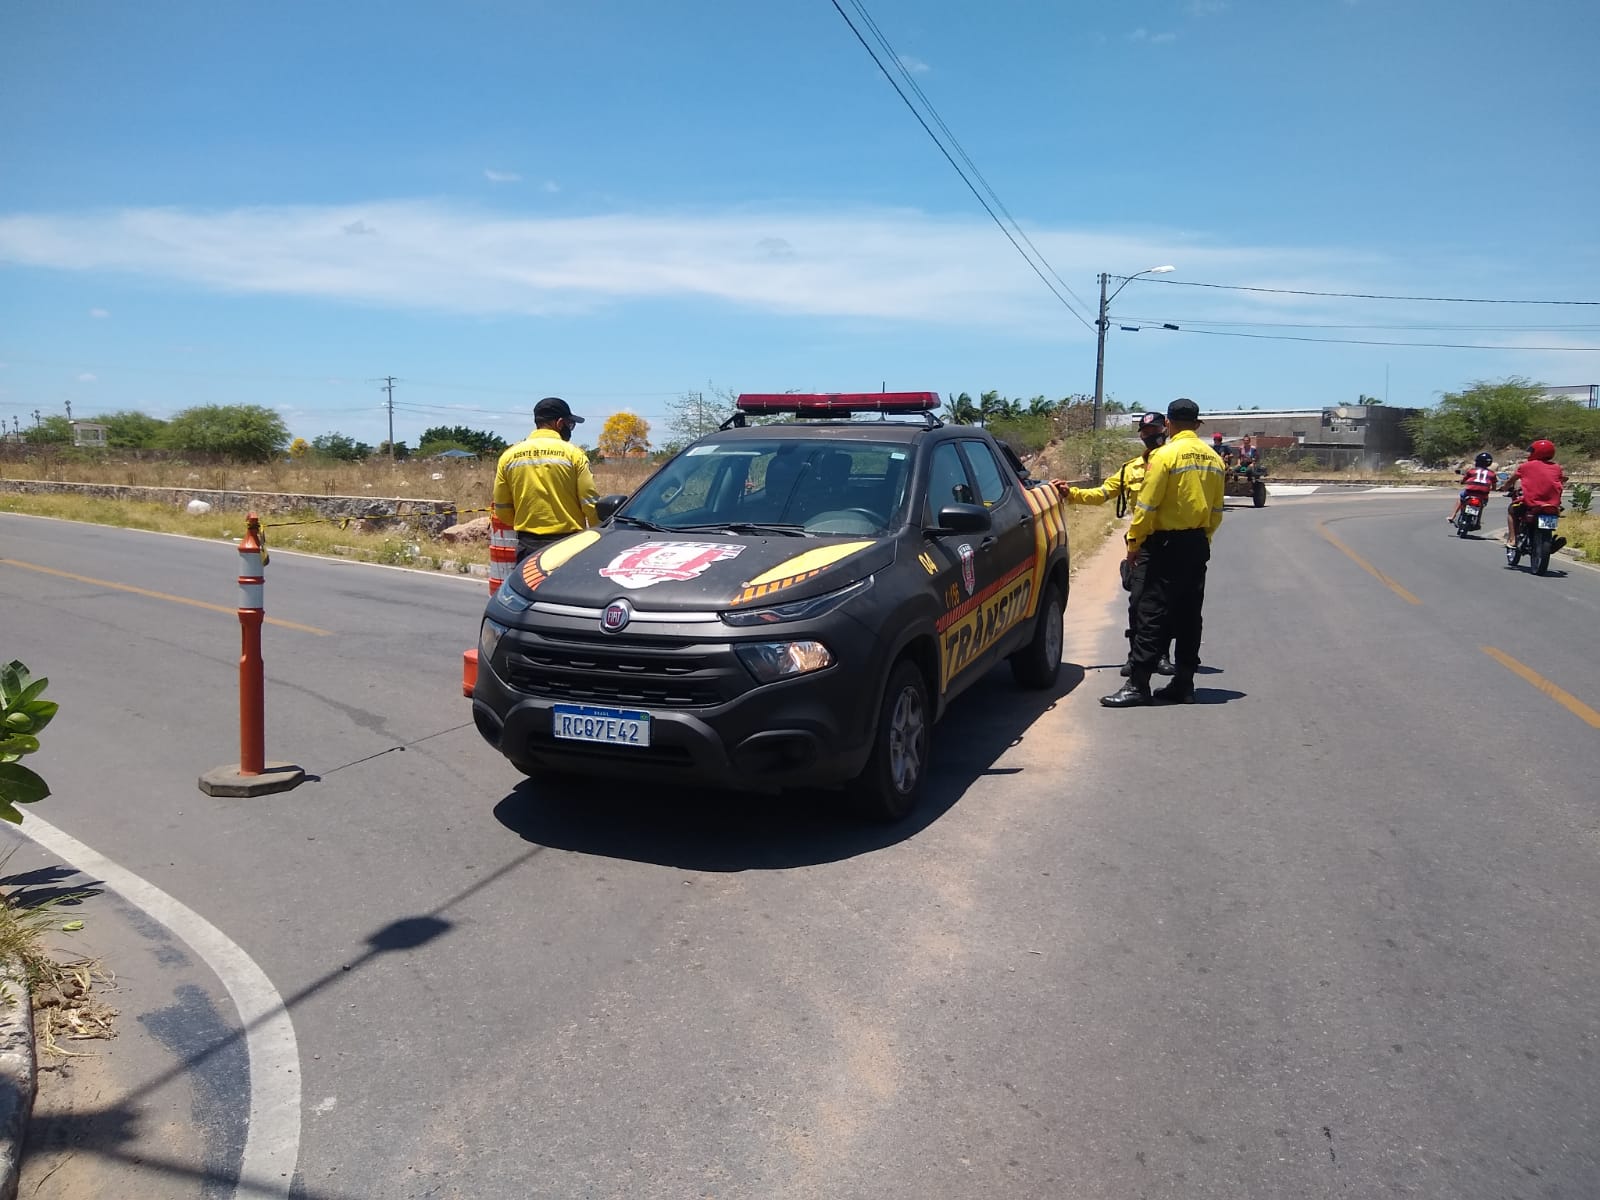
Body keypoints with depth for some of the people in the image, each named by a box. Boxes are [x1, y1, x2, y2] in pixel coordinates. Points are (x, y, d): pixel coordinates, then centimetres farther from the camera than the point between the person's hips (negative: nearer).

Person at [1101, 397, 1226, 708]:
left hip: (1168, 544, -7)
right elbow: (1216, 511, 13)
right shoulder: (1213, 458, 10)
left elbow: (1147, 506, -13)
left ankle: (1138, 684, -7)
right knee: (1189, 617, 10)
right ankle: (1183, 684, 15)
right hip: (1199, 545, 7)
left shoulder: (1165, 455, -12)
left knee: (1153, 614, -6)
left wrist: (1134, 542, -4)